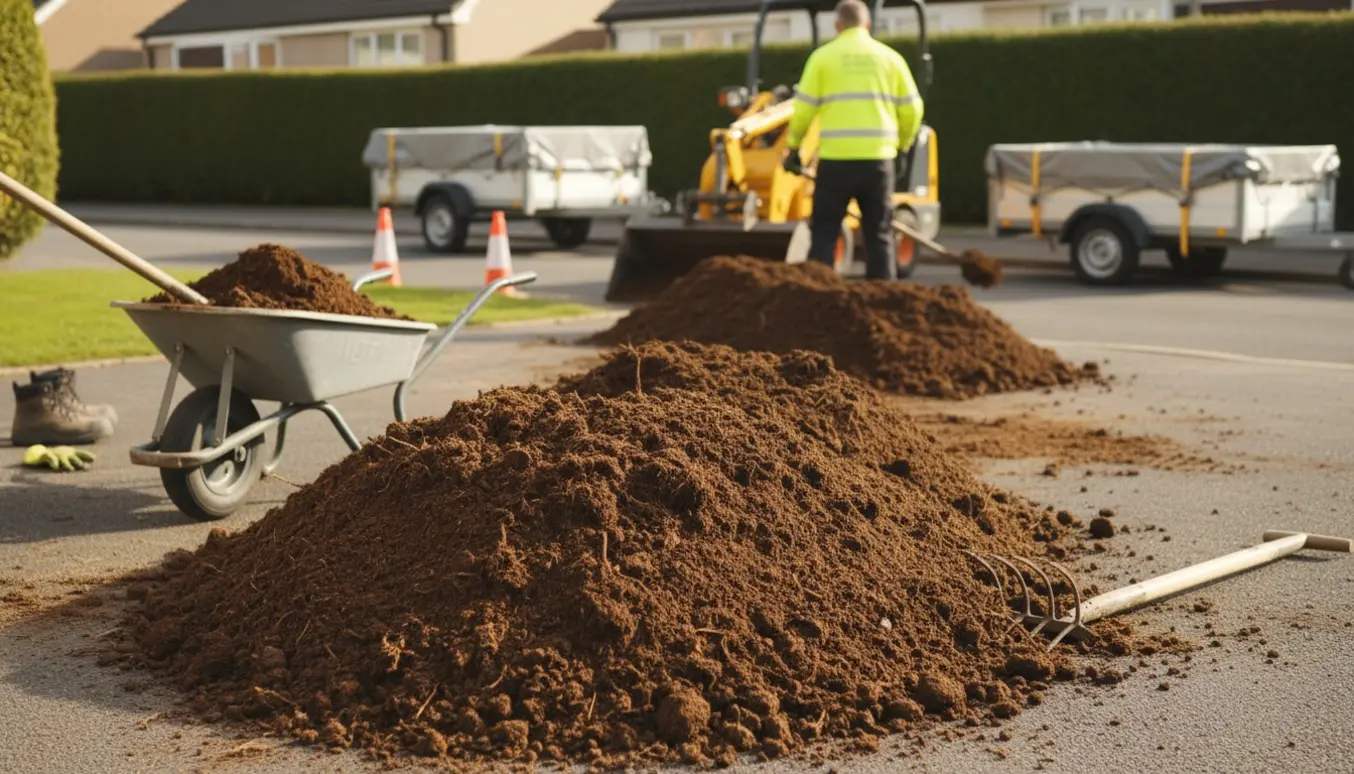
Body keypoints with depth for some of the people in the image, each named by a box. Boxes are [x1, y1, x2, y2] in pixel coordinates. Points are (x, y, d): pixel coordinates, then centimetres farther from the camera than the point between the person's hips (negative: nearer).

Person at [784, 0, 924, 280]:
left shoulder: (823, 56, 2)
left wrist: (793, 147, 11)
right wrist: (901, 146, 23)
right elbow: (911, 109, 8)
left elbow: (804, 108, -1)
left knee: (824, 233, 6)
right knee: (879, 234, 9)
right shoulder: (890, 57, 9)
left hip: (836, 158, -2)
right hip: (878, 158, 2)